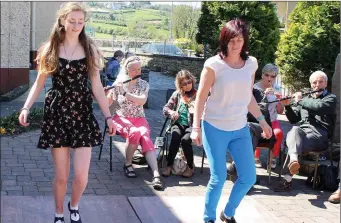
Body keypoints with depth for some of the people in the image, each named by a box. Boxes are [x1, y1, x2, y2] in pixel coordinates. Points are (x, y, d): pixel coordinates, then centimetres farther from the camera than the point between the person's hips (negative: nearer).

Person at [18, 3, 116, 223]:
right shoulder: (50, 49, 3)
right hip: (57, 114, 0)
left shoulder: (90, 49, 4)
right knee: (61, 175, 4)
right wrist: (26, 107, -9)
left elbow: (97, 86, 5)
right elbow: (39, 83, 5)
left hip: (83, 114, 0)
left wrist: (108, 116, 2)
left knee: (82, 176, -3)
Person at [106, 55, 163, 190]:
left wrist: (125, 93, -26)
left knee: (145, 136, -31)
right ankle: (128, 164, -12)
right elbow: (107, 103, 1)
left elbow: (142, 101, -17)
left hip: (139, 119, 1)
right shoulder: (118, 84, -1)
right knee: (134, 132, -35)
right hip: (121, 118, -1)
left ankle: (156, 174, -43)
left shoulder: (144, 85, 1)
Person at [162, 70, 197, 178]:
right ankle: (169, 165, -20)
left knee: (185, 140, -31)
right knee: (175, 138, -31)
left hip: (191, 125, -2)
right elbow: (165, 108, 13)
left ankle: (190, 167, -10)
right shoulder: (177, 94, 13)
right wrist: (171, 112, -9)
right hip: (178, 123, 2)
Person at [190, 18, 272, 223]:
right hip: (215, 128, -5)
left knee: (249, 178, 7)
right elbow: (201, 97, -8)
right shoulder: (214, 64, -12)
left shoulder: (251, 63, 3)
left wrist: (262, 120, 17)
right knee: (218, 179, -2)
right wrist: (196, 127, -11)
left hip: (240, 129, 5)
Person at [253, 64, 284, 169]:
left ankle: (273, 157, -6)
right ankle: (256, 157, -9)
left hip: (272, 120, 3)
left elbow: (280, 111, 8)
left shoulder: (277, 88, 8)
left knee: (279, 133, -28)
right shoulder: (255, 87, -4)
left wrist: (279, 100, -11)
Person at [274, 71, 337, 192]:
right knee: (295, 130, -35)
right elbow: (294, 119, 26)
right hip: (302, 130, 4)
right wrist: (287, 105, 9)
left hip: (319, 133, -4)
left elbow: (319, 106, -13)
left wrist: (299, 101, -3)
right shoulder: (306, 99, 27)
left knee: (297, 142, -35)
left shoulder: (331, 98, 12)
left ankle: (287, 179, -42)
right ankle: (293, 160, -62)